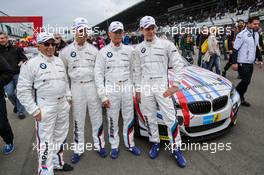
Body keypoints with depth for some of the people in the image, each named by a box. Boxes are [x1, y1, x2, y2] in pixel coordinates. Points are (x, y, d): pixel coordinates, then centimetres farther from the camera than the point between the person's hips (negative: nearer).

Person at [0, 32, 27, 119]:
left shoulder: (16, 49, 1)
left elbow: (24, 58, 7)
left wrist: (22, 62, -14)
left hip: (18, 74, -1)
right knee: (9, 93, -4)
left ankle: (20, 111, 13)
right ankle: (16, 105, 27)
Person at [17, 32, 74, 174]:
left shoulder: (59, 61, 10)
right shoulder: (31, 64, -10)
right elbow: (23, 90, -10)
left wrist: (68, 97, 13)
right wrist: (34, 110, -14)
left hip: (62, 105, 7)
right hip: (45, 108, -6)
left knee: (60, 137, 18)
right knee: (45, 142, 0)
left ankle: (57, 163, 38)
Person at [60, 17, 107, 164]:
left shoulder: (94, 50, 5)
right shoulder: (66, 51, 3)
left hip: (93, 86, 1)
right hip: (76, 87, 0)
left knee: (97, 117, 9)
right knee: (78, 120, 8)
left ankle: (99, 145, 26)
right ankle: (78, 149, 23)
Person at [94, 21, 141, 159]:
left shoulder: (129, 50, 5)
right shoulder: (103, 52, -1)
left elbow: (133, 70, 6)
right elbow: (98, 74, -3)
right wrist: (103, 96, -8)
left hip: (127, 88, 2)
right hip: (111, 89, -1)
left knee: (129, 118, 11)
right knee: (112, 120, 8)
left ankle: (130, 144, 30)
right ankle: (114, 146, 27)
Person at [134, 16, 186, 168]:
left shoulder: (166, 44, -1)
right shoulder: (139, 49, 9)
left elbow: (178, 64, -3)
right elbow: (138, 71, 13)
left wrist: (175, 85, -10)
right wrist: (138, 90, 10)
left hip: (162, 86, -3)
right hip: (145, 87, 3)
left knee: (171, 118, -2)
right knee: (150, 118, 12)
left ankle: (176, 149, 13)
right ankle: (155, 143, 31)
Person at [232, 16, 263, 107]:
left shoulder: (256, 34, 11)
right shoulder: (242, 34, -12)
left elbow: (256, 48, 22)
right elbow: (235, 49, -14)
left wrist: (260, 59, 14)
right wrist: (234, 62, -18)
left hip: (251, 63, 8)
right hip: (242, 63, -7)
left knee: (246, 81, 11)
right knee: (246, 80, -8)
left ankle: (240, 98, 23)